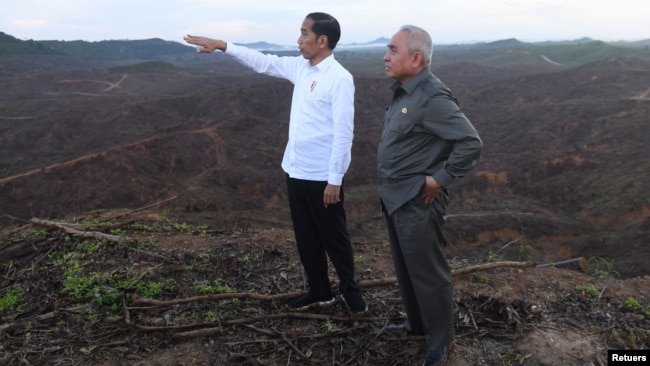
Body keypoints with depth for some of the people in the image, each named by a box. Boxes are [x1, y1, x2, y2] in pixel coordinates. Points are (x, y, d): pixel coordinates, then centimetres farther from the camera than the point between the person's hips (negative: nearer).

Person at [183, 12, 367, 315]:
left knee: (334, 237, 8)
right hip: (295, 171, 8)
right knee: (305, 237, 17)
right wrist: (222, 46, 14)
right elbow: (263, 62, 18)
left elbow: (343, 132, -19)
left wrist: (335, 179, -20)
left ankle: (350, 290, 29)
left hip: (321, 176, -8)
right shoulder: (300, 68, 7)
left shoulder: (339, 78, -16)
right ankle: (319, 292, 33)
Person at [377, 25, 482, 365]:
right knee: (405, 268, 22)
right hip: (394, 198, 9)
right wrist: (392, 190, 13)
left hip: (416, 203, -9)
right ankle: (417, 324, 41)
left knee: (427, 274, 5)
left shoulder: (432, 97, -21)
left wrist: (440, 179, -18)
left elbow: (471, 143, -25)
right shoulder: (403, 91, 7)